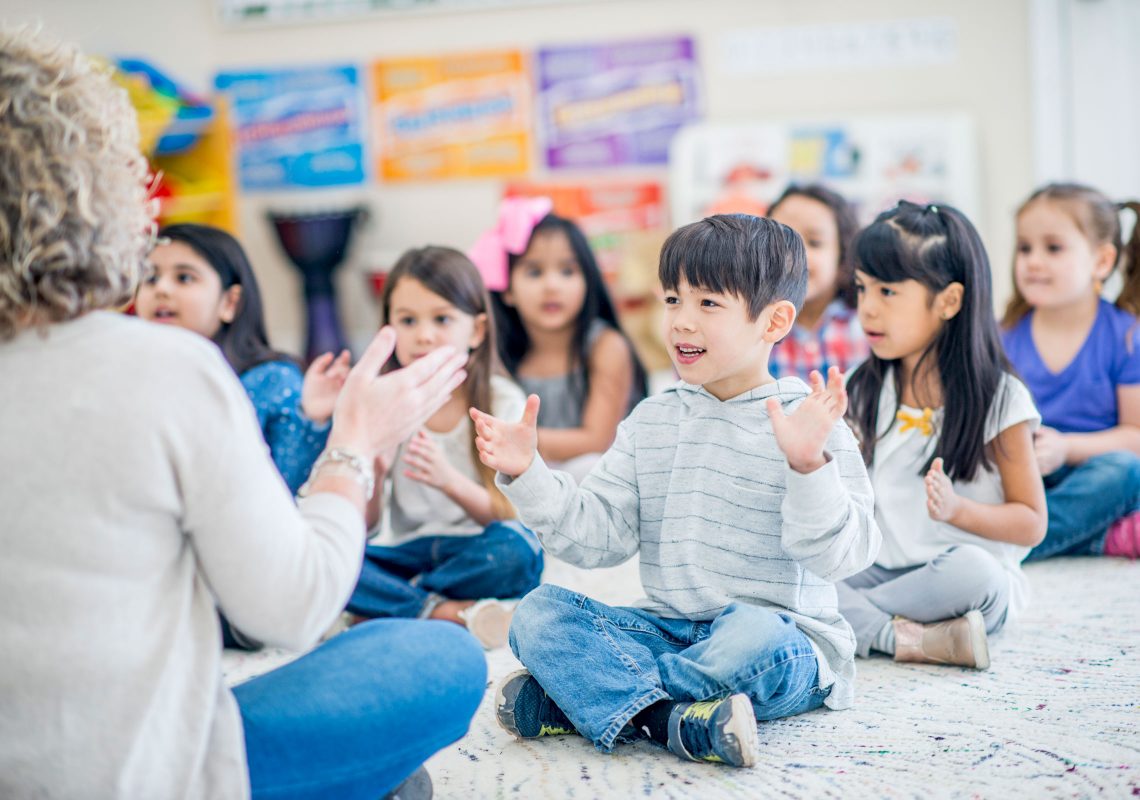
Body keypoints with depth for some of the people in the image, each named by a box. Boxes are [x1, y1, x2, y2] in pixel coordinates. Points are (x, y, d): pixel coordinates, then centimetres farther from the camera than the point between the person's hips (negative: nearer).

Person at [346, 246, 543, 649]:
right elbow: (363, 524, -1)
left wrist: (449, 480, -28)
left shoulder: (502, 402, -3)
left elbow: (509, 517, -10)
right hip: (410, 555, 2)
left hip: (474, 553, -2)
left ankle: (395, 601, -16)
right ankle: (451, 612, -28)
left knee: (516, 549, -36)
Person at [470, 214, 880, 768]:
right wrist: (528, 477, -7)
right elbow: (597, 535, 5)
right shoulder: (651, 422, 10)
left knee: (754, 636, -38)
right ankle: (668, 718, -33)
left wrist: (808, 467, -32)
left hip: (782, 636, -5)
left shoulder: (808, 423, -7)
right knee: (538, 613, -12)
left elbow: (840, 556, -17)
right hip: (669, 628, 5)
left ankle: (570, 696, -22)